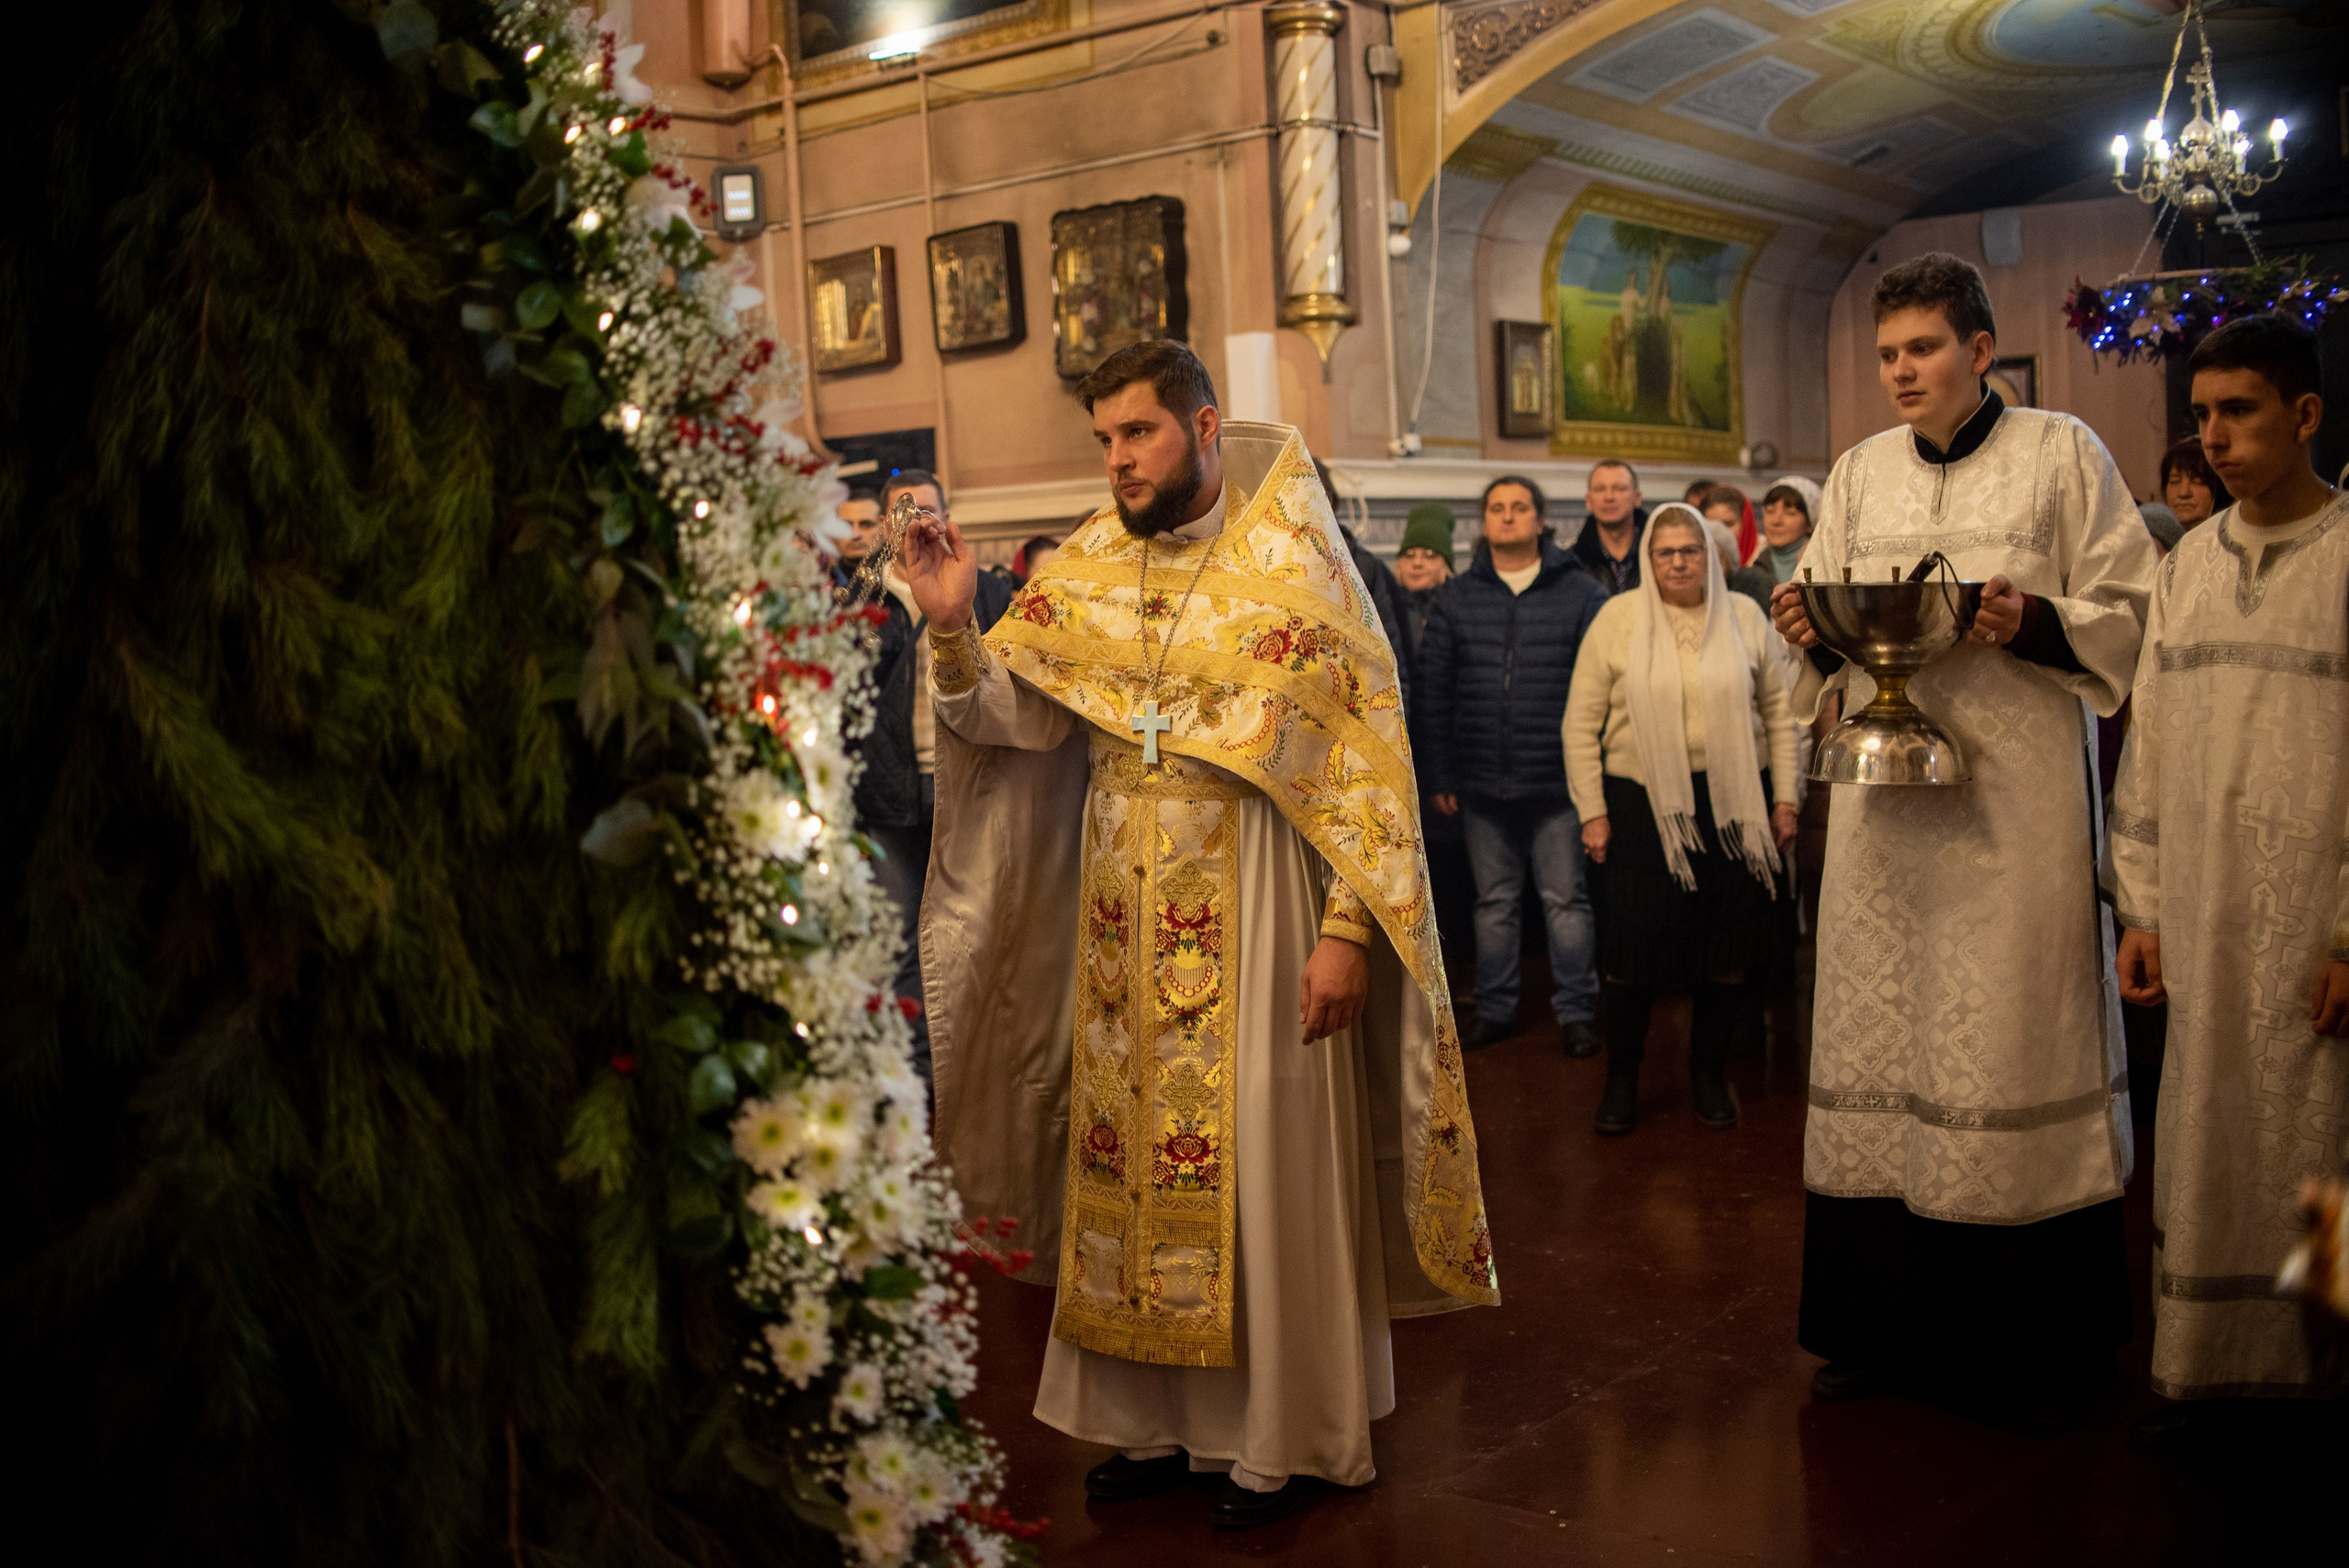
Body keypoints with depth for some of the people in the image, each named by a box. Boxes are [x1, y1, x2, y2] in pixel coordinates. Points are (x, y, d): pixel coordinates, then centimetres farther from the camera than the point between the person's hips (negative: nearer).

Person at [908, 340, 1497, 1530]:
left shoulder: (1291, 562, -6)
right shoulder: (1086, 569, 7)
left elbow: (1363, 754, -10)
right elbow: (1011, 711, -1)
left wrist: (1348, 928, -16)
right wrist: (952, 628, -19)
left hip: (1254, 919, -4)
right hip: (1121, 923, 5)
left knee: (1264, 1168, 2)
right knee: (1131, 1157, 10)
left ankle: (1290, 1434, 17)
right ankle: (1154, 1419, 24)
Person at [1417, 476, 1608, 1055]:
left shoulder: (1581, 593, 0)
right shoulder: (1456, 598, 7)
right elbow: (1433, 692, 5)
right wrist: (1440, 775, 1)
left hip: (1558, 781, -2)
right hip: (1482, 784, 2)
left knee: (1565, 899, 5)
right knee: (1495, 901, 12)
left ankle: (1576, 1011, 15)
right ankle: (1494, 1008, 22)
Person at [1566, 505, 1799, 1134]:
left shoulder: (1745, 616, 7)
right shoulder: (1617, 617, 1)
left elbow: (1779, 712, 10)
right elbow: (1581, 721, 2)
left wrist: (1785, 798, 5)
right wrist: (1592, 811, -2)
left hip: (1733, 802, 2)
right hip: (1643, 802, -2)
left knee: (1728, 946, 6)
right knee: (1634, 945, -1)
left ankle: (1709, 1072, 24)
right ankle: (1621, 1077, 16)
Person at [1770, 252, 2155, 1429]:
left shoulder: (2061, 455, 3)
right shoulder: (1858, 472, 13)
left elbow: (2133, 615, 0)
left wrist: (2035, 621, -17)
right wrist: (1814, 631, -7)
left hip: (2016, 799, -4)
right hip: (1886, 795, 4)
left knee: (2019, 1045, -2)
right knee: (1879, 1044, 5)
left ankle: (2046, 1348, 11)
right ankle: (1886, 1327, 17)